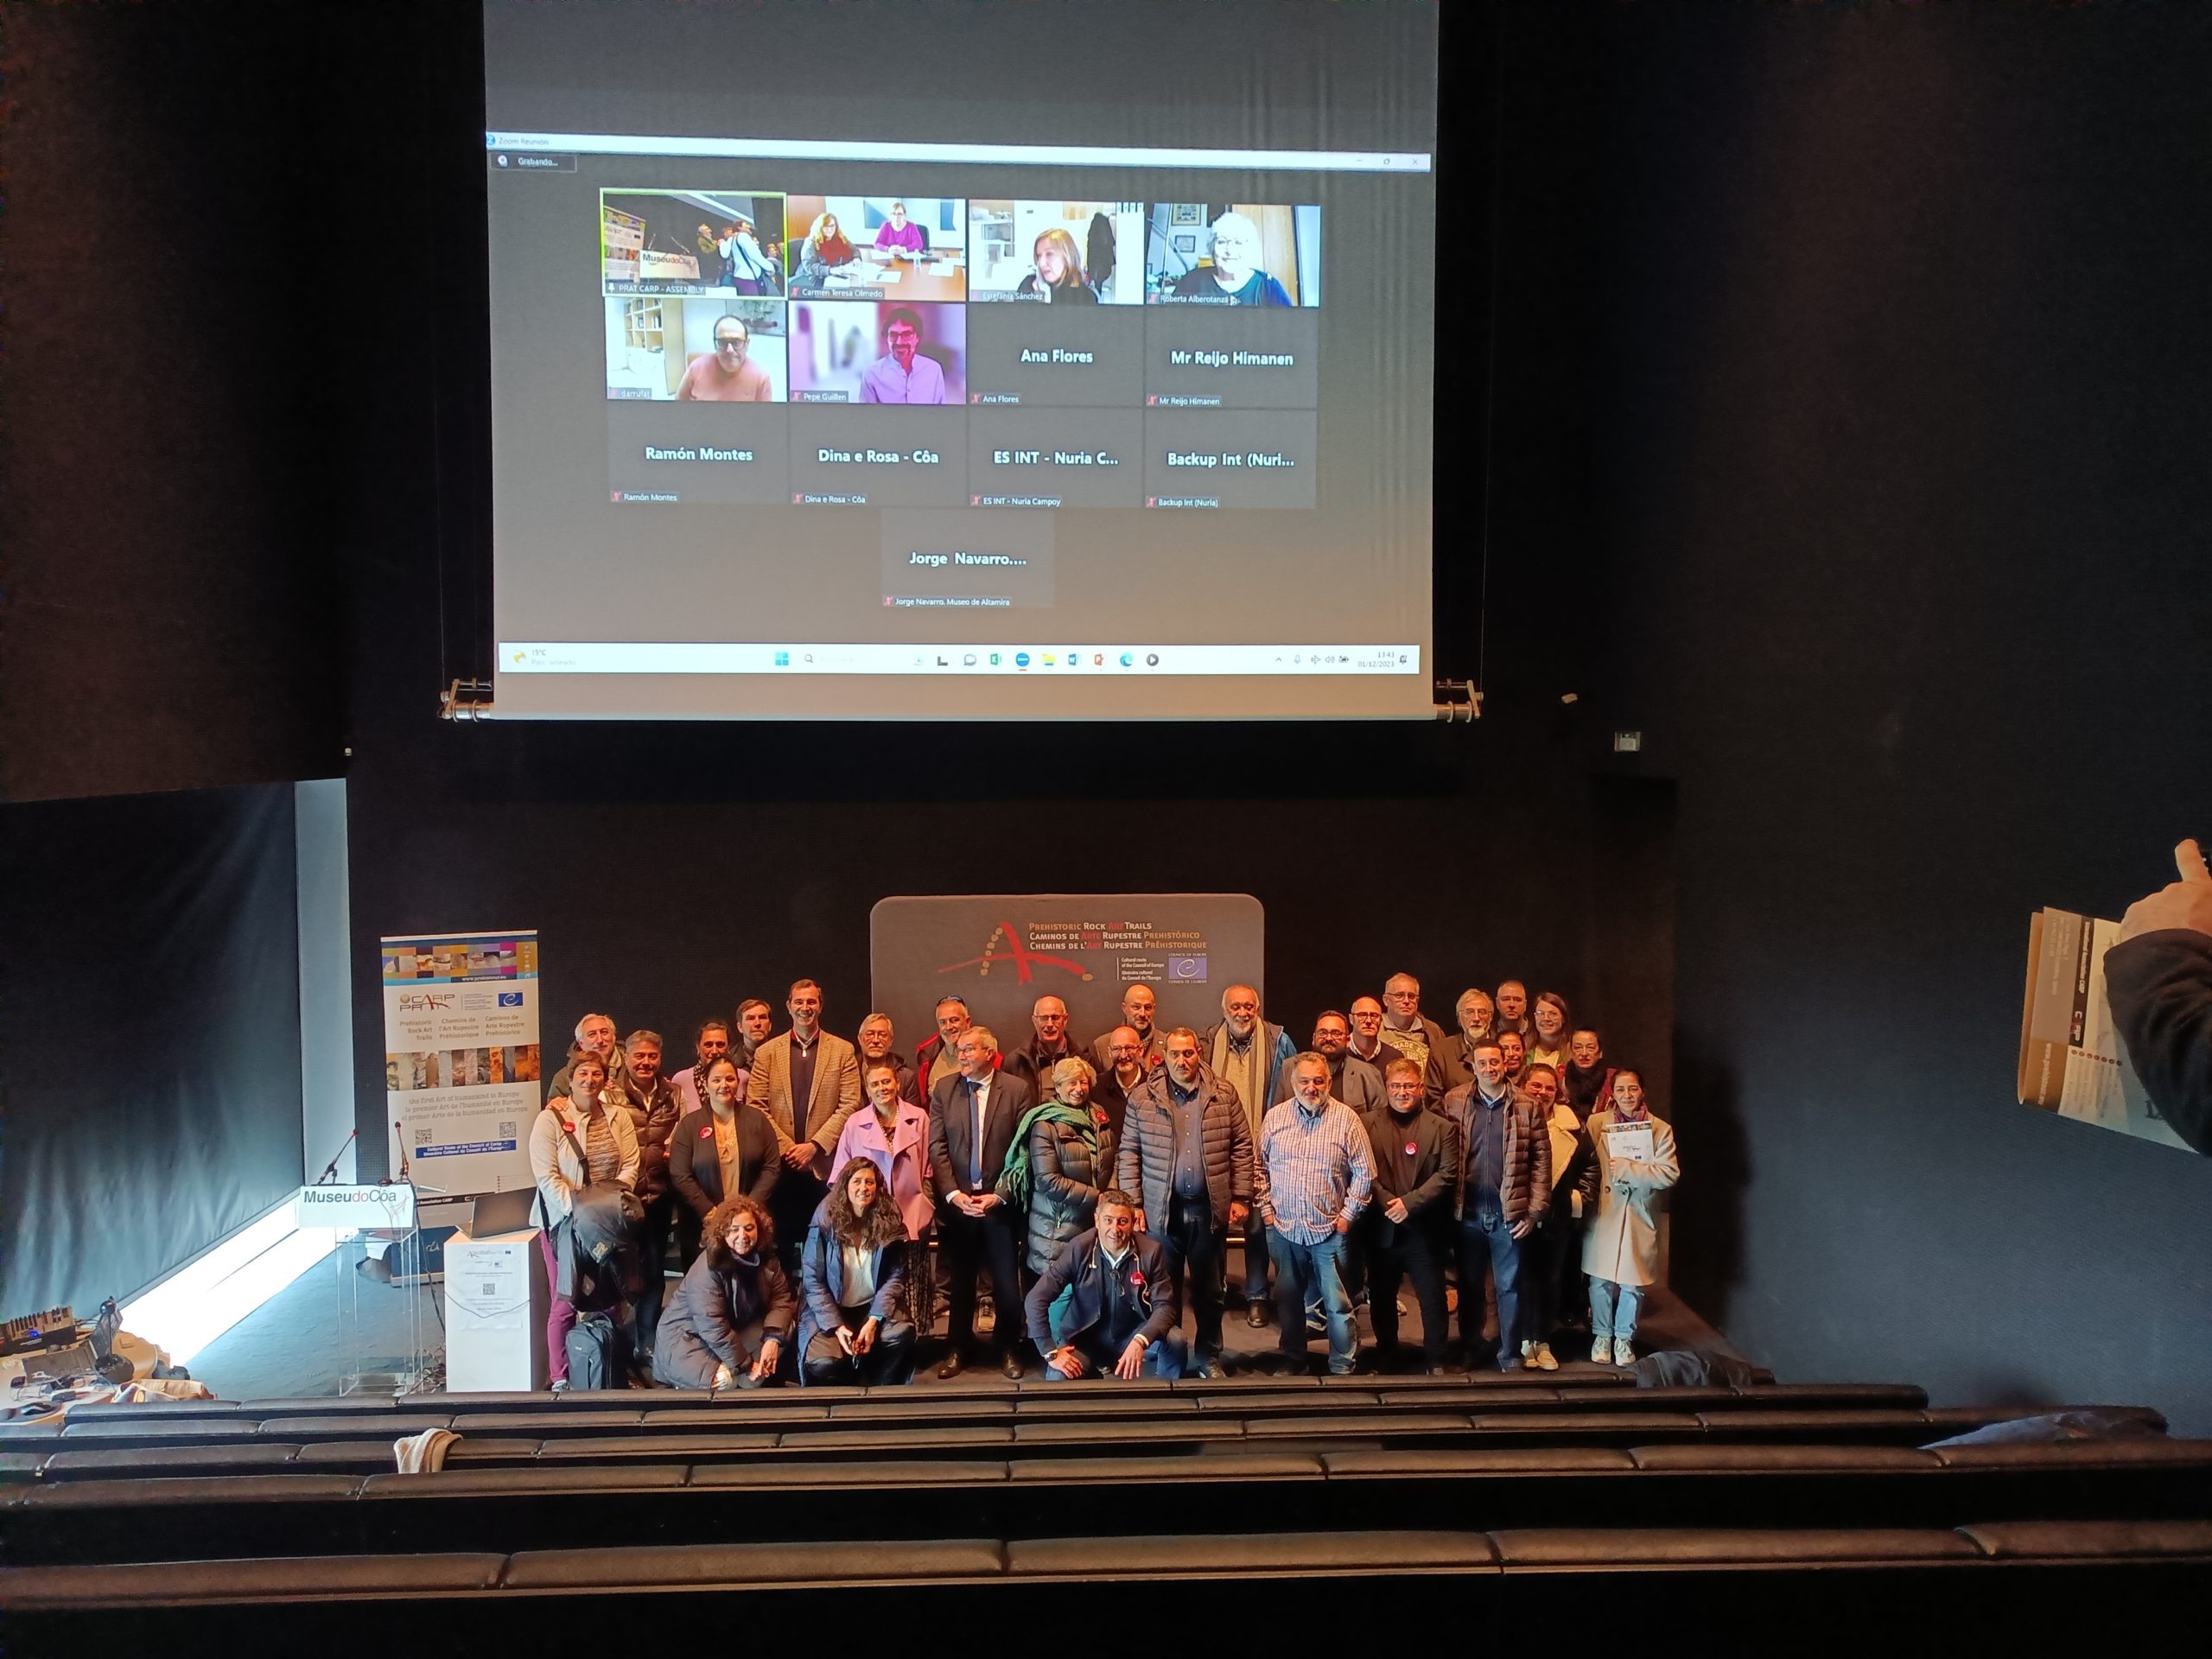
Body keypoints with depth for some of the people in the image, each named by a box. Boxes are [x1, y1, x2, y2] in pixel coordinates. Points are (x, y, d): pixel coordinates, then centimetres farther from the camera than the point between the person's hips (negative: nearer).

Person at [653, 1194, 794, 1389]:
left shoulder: (765, 1257, -7)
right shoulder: (708, 1269, -28)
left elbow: (781, 1297, -7)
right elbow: (714, 1328, -30)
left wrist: (772, 1338, -25)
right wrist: (746, 1365, -25)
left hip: (737, 1329, 7)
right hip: (688, 1337, -7)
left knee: (785, 1328, -9)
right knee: (724, 1381, -29)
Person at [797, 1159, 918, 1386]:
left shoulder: (890, 1222, -4)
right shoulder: (826, 1221, -9)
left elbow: (896, 1275, -5)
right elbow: (812, 1280, -8)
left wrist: (874, 1320, -18)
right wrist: (836, 1326, -17)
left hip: (872, 1307, 1)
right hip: (829, 1311, -1)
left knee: (903, 1333, -30)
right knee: (824, 1364, -28)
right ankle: (846, 1391, 9)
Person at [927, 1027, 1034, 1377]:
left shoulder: (1017, 1090, -1)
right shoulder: (943, 1089, 5)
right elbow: (936, 1147, 1)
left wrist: (999, 1195, -10)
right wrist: (953, 1194, -9)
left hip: (1001, 1202, -1)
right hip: (956, 1201, 2)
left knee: (1006, 1282, 4)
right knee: (959, 1282, 9)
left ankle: (1008, 1349, 19)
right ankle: (957, 1349, 22)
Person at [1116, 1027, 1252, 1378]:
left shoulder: (1224, 1095, 2)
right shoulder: (1142, 1098, 0)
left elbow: (1242, 1148, 4)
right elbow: (1128, 1154, 0)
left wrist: (1241, 1198, -1)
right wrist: (1133, 1204, -5)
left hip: (1211, 1210, 1)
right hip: (1160, 1210, -1)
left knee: (1209, 1289, 12)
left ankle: (1208, 1356, 26)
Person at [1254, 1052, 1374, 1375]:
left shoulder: (1346, 1119, -5)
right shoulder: (1275, 1117, 3)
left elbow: (1364, 1172, -2)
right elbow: (1260, 1166, 12)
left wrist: (1348, 1215, -5)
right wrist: (1266, 1208, 5)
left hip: (1329, 1230, -3)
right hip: (1283, 1228, 3)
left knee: (1338, 1305, 2)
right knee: (1288, 1300, 15)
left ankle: (1342, 1369, 14)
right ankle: (1293, 1361, 30)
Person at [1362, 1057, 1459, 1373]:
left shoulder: (1441, 1128, 3)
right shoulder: (1368, 1125, 3)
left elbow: (1447, 1174, -7)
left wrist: (1410, 1202, -16)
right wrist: (1387, 1203, -17)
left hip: (1424, 1229, -1)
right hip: (1381, 1229, 1)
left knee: (1433, 1299, 5)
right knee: (1381, 1297, 13)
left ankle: (1435, 1360, 20)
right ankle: (1385, 1356, 30)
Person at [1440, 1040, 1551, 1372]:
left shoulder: (1526, 1106, -2)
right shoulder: (1453, 1102, 0)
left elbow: (1541, 1160, -1)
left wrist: (1534, 1210, -5)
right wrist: (1450, 1203, -3)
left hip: (1509, 1212, -1)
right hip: (1468, 1210, 1)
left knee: (1510, 1286, 8)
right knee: (1469, 1284, 14)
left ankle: (1510, 1356, 21)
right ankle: (1469, 1350, 29)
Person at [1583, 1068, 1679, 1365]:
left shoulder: (1660, 1129, -1)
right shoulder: (1596, 1123, -1)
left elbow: (1669, 1174, -11)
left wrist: (1627, 1169, -16)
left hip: (1639, 1217, 0)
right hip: (1603, 1214, 0)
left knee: (1633, 1283, 7)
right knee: (1600, 1281, 7)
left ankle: (1624, 1337, 26)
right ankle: (1602, 1335, 25)